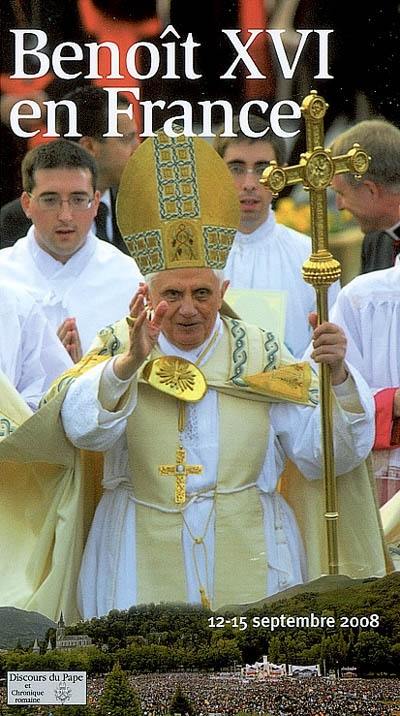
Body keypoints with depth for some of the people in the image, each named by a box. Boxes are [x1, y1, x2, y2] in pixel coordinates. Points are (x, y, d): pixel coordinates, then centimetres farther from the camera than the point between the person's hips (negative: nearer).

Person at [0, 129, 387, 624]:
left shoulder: (260, 355, 3)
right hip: (143, 567, -1)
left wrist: (336, 376, -17)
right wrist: (129, 363, -39)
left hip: (247, 563, 1)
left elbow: (325, 454, -2)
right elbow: (82, 427, -22)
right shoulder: (118, 349, -1)